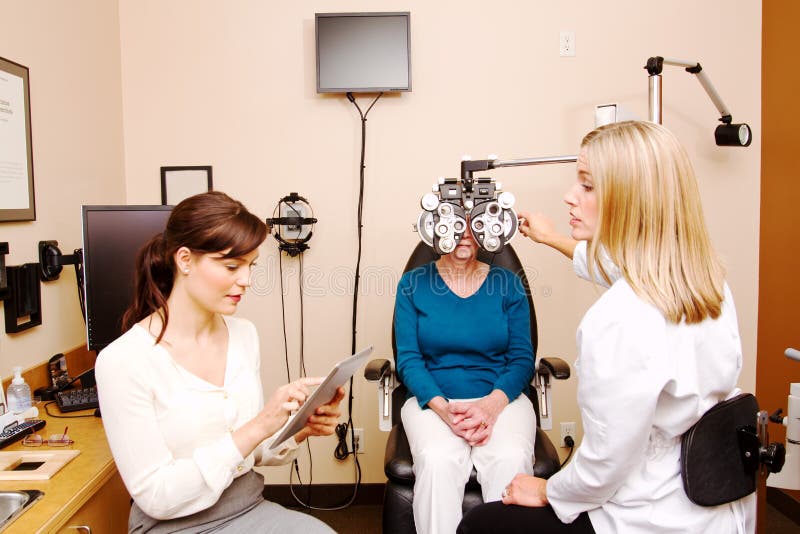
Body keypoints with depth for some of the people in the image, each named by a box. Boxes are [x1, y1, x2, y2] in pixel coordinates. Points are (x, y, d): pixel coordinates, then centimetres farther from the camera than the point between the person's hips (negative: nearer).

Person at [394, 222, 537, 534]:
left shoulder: (508, 284, 7)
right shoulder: (414, 284, 5)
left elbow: (522, 358, 2)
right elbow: (408, 359, 0)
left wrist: (493, 404, -17)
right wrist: (443, 408, -17)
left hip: (500, 398, 1)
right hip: (433, 400, 0)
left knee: (511, 459, -30)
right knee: (437, 460, -31)